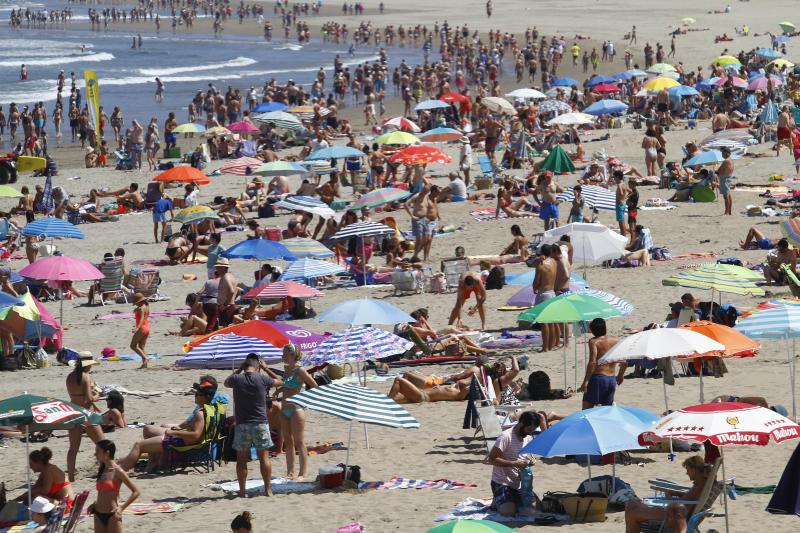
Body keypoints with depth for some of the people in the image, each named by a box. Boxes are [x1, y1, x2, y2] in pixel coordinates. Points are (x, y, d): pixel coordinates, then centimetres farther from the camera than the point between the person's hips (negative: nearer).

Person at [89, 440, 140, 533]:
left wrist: (121, 508, -14)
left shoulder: (117, 472, -10)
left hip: (112, 515, -7)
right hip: (98, 515, 7)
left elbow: (136, 492, -11)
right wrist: (94, 504, 7)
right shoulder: (102, 470, 10)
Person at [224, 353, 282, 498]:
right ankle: (267, 490, 5)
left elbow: (226, 382, 22)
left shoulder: (237, 379, -3)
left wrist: (239, 369, 21)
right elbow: (279, 382, 14)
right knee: (264, 457, 6)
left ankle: (242, 491, 7)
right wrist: (266, 369, 21)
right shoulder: (262, 379, -6)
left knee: (241, 459, 7)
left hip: (242, 424, 1)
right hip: (260, 423, -1)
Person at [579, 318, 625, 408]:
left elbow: (592, 362, -18)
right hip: (612, 379, 6)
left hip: (597, 378, -6)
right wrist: (620, 375, 29)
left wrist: (585, 381, -19)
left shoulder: (594, 341, -7)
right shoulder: (616, 341, 9)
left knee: (587, 408, -5)